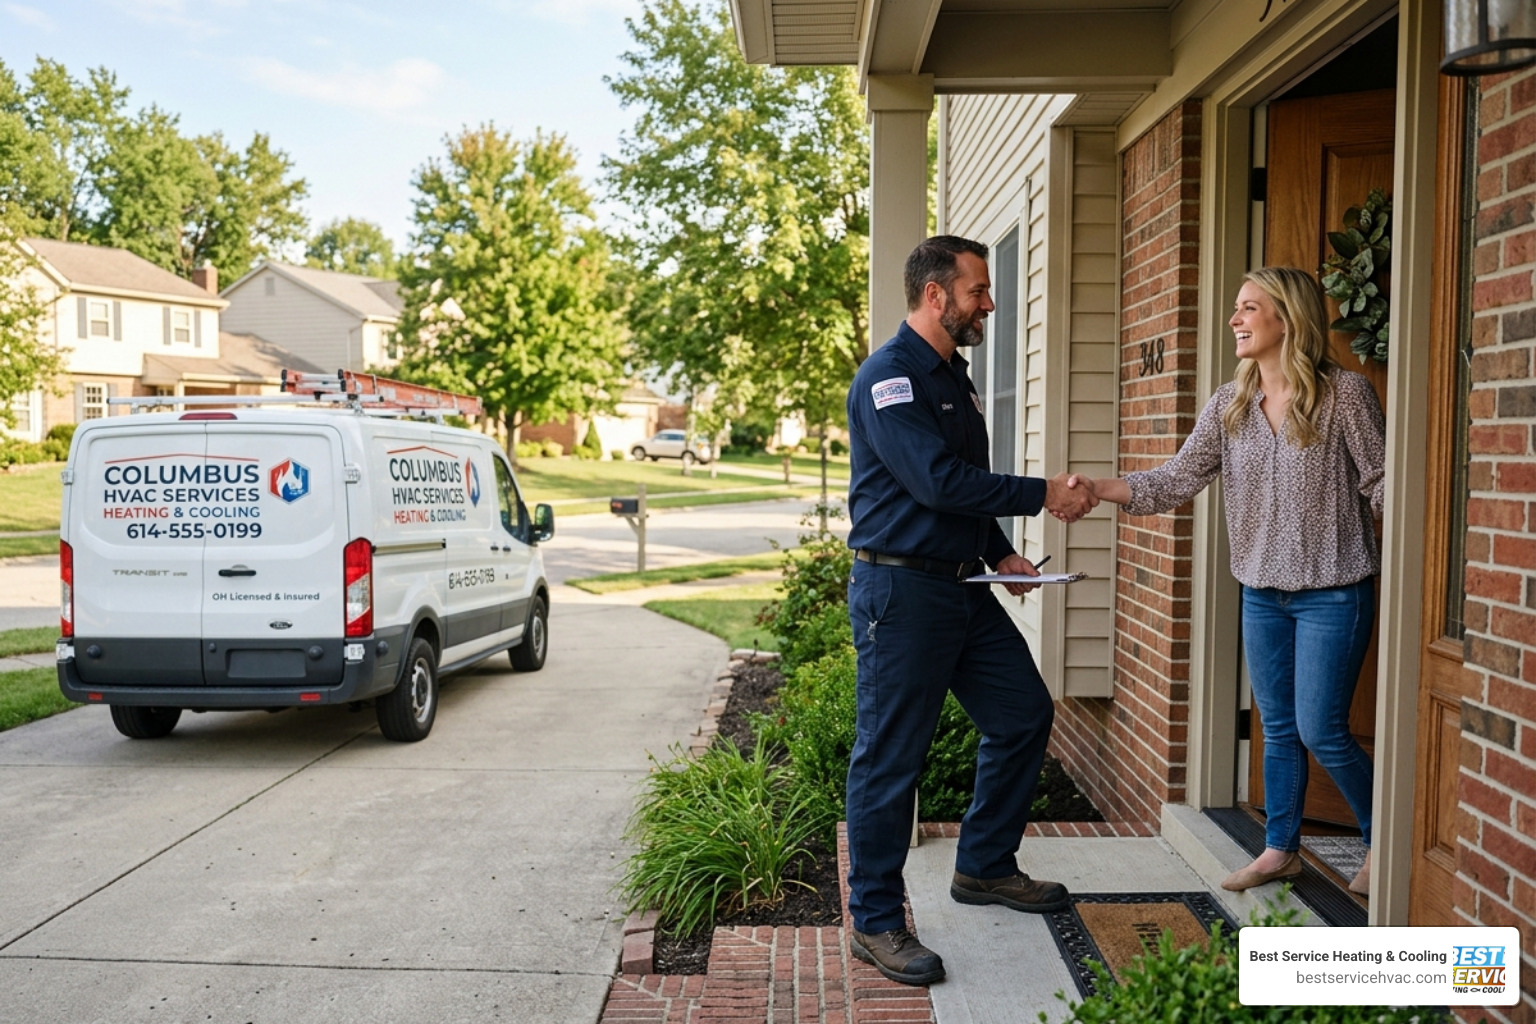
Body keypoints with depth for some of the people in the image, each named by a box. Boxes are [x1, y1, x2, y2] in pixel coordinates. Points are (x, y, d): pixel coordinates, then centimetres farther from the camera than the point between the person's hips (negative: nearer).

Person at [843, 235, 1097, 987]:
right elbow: (939, 481, -23)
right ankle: (876, 923, 11)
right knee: (890, 757, -1)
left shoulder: (953, 375, 16)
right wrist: (1042, 495, -16)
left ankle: (985, 867, 31)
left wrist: (1000, 553, 11)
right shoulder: (889, 377, -14)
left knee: (1024, 714, 15)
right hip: (900, 591, -10)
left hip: (962, 587, 10)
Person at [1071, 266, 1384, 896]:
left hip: (1333, 593, -5)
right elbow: (1178, 480, -3)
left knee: (1320, 730, -2)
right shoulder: (1229, 405, 4)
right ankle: (1280, 849, 29)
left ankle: (1381, 841, 22)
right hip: (1262, 593, 5)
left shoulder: (1344, 393, -10)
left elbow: (1381, 483, -7)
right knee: (1278, 728, 14)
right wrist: (1099, 489, -15)